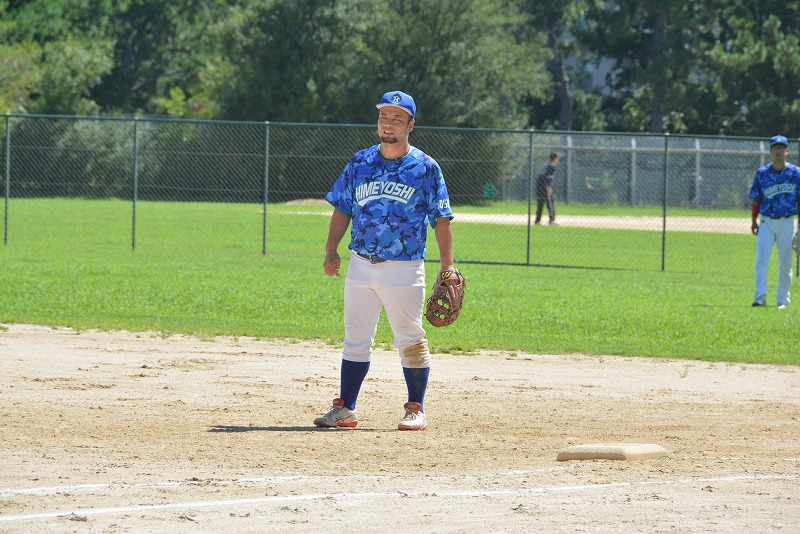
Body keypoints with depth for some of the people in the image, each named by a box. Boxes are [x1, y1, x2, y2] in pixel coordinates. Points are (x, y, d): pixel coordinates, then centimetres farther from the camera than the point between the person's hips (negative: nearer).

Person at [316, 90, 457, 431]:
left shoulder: (425, 168, -1)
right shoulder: (360, 163, 9)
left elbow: (441, 220, -1)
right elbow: (342, 209, 12)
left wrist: (447, 266, -8)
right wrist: (332, 249, -1)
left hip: (404, 268, -3)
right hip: (361, 265, 4)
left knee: (410, 341, 0)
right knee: (356, 339, 6)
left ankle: (416, 410, 7)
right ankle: (345, 409, 11)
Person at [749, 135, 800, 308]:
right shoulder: (762, 173, 4)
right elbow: (756, 199, 8)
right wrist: (754, 221, 4)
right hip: (766, 222, 0)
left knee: (785, 263, 3)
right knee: (762, 259, -12)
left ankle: (783, 299, 11)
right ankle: (760, 297, -16)